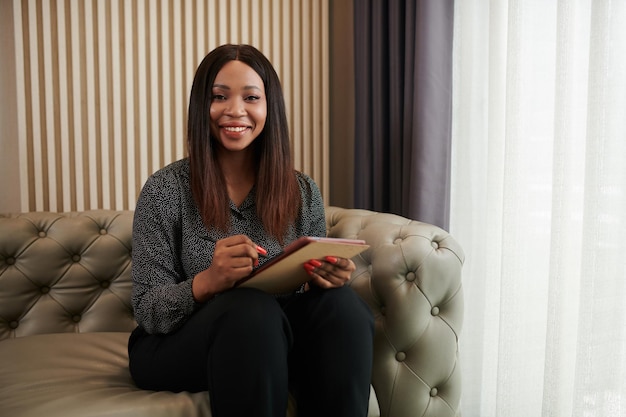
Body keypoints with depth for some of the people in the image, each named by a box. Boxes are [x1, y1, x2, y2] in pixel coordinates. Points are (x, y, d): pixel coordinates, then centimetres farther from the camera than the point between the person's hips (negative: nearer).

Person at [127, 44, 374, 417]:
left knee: (340, 302, -26)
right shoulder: (166, 190, -8)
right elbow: (147, 310, -9)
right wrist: (207, 282, -31)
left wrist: (327, 278, -18)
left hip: (274, 342, 3)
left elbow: (314, 287, 7)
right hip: (176, 348, -2)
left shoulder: (303, 192, 1)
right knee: (251, 309, -34)